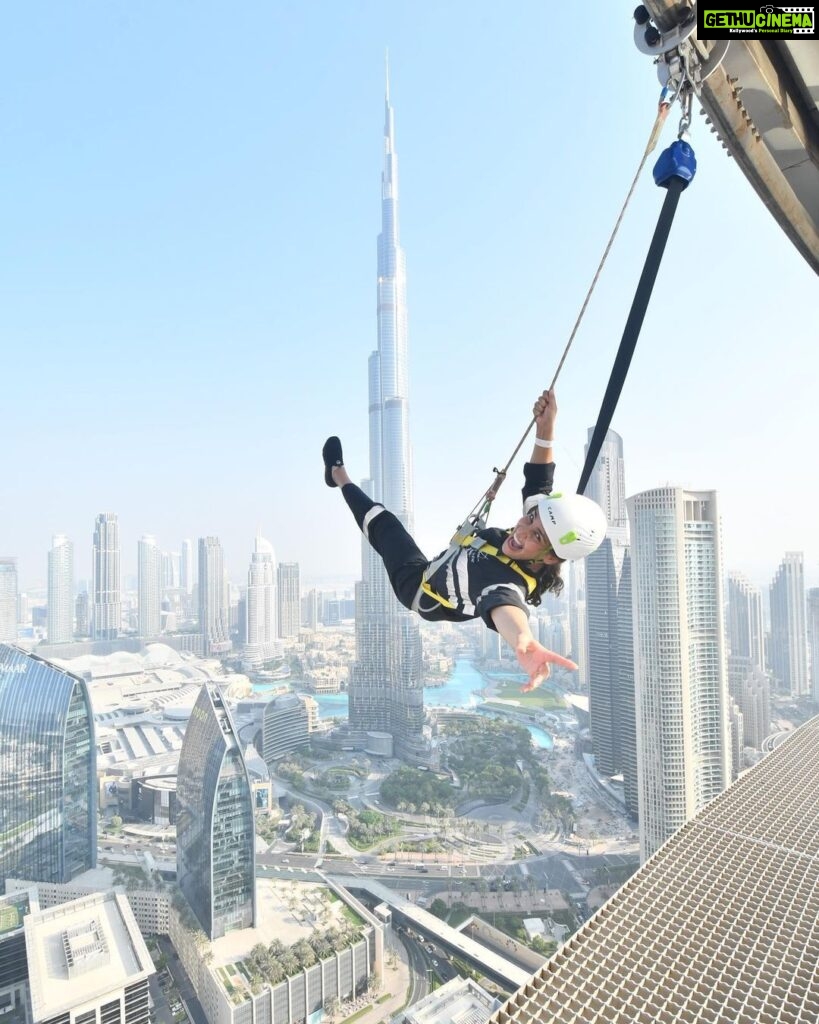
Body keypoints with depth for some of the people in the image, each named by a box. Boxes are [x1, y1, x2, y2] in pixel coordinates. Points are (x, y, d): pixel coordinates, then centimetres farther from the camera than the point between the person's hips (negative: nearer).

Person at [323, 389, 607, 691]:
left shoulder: (511, 584, -47)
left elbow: (504, 606, -70)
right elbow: (538, 481, -14)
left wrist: (523, 641, -92)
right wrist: (546, 428, -26)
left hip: (417, 587, -5)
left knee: (383, 522, 14)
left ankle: (340, 476, 42)